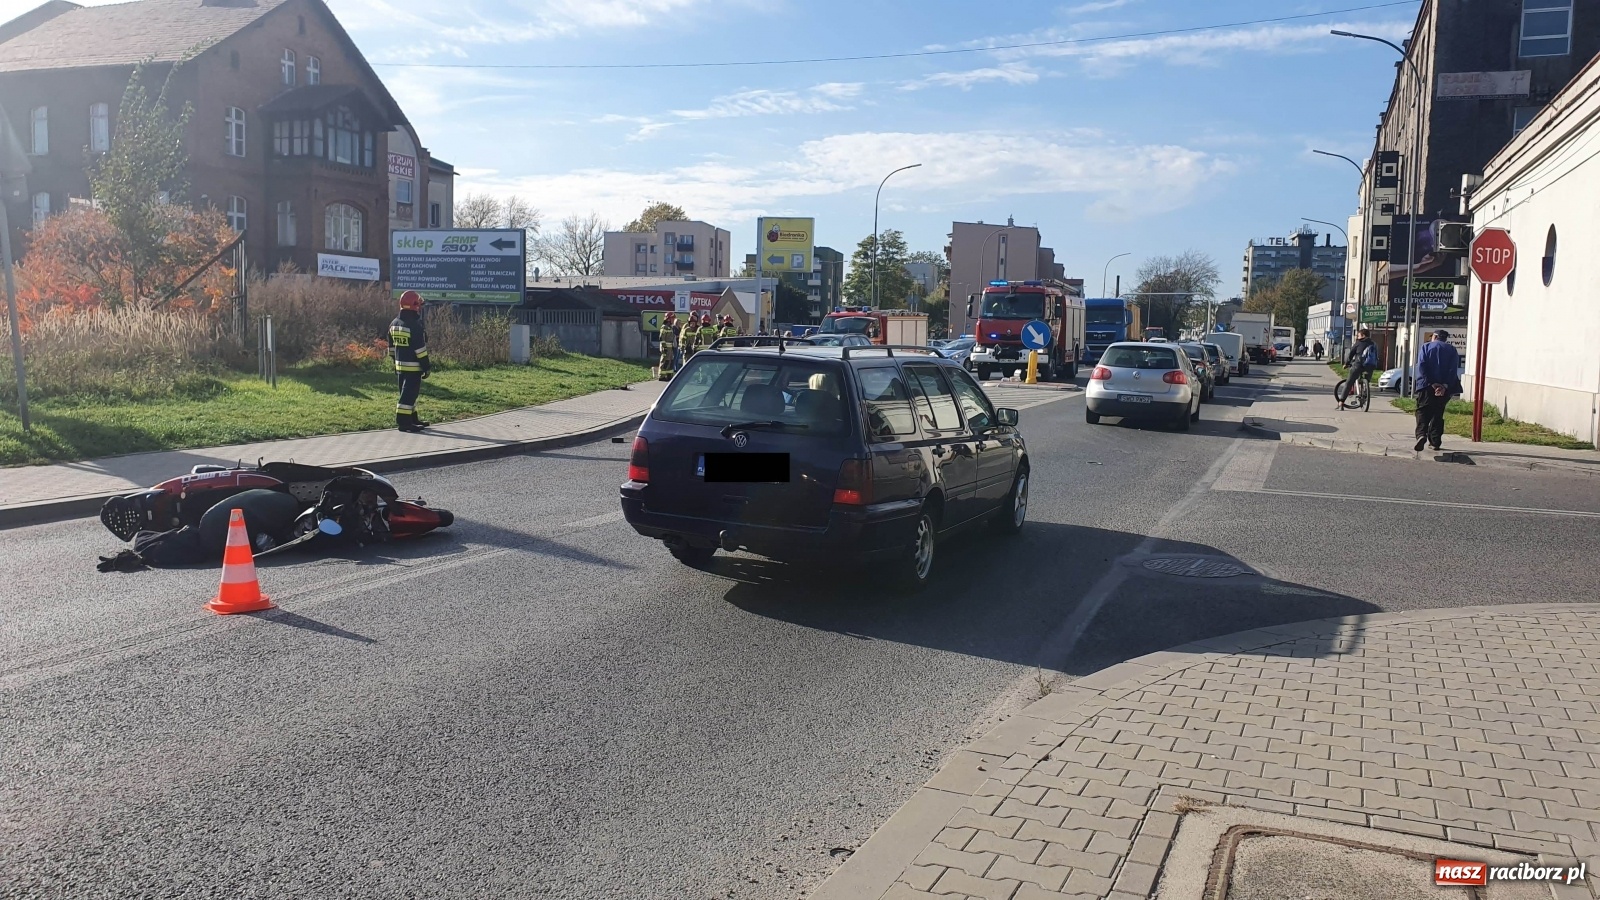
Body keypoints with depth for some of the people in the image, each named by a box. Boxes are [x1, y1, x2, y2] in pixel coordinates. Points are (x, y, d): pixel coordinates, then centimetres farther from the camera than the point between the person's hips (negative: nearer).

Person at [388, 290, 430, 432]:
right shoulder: (415, 325, -17)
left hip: (400, 365, 9)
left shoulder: (394, 324, 10)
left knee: (407, 392, 17)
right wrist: (427, 366, -12)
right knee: (409, 394, -6)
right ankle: (403, 422, -7)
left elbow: (391, 346, 16)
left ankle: (412, 419, 25)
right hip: (413, 367, -9)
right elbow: (420, 348, -18)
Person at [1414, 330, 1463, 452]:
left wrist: (1431, 383, -12)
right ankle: (1435, 441, 11)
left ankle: (1421, 434, -28)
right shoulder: (1452, 350, 12)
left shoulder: (1426, 347, 7)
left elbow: (1422, 366, -8)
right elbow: (1453, 370, -2)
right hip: (1444, 388, 2)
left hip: (1427, 386, -2)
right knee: (1438, 414, 12)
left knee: (1422, 411, -4)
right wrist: (1445, 386, -11)